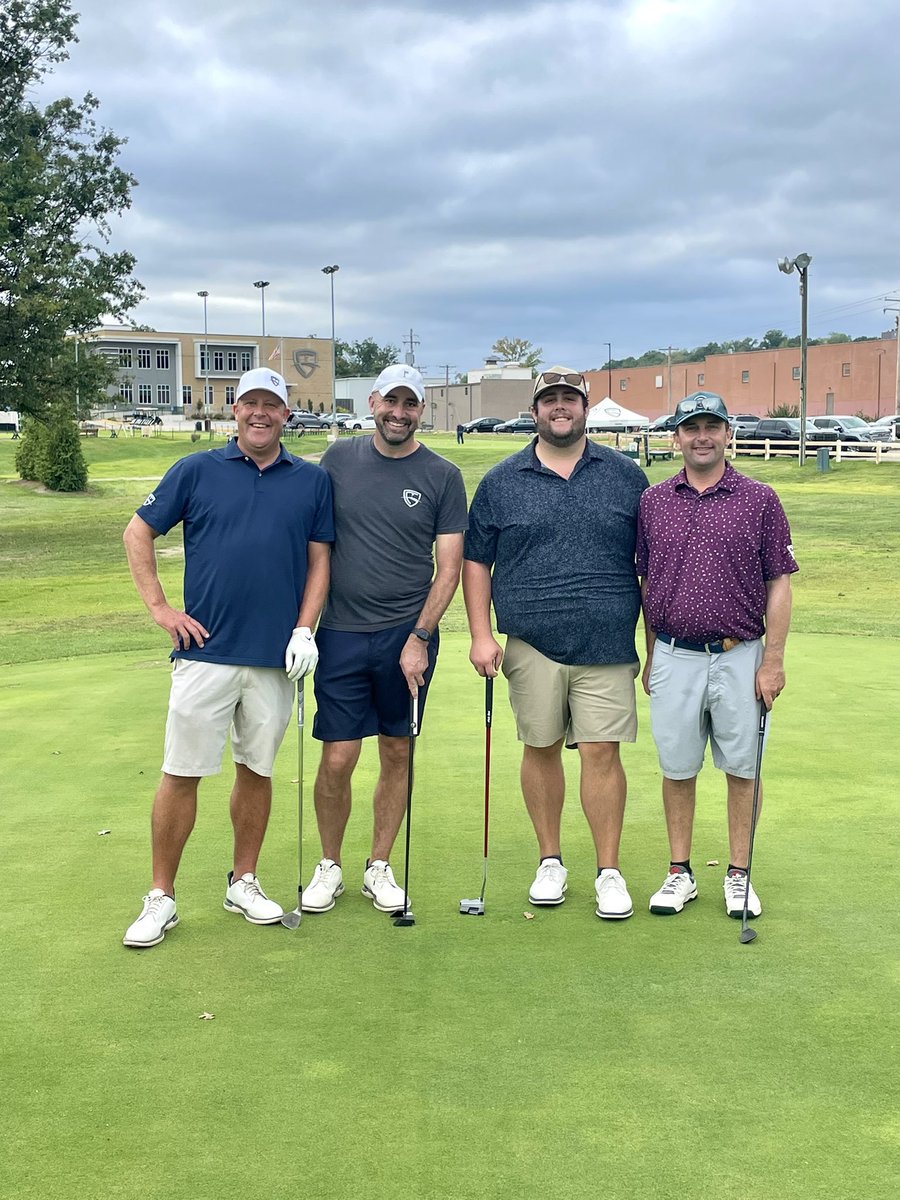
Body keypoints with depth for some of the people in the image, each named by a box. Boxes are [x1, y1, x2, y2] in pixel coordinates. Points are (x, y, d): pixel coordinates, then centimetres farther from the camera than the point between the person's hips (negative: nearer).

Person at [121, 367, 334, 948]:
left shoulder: (313, 481, 7)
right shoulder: (197, 471, 2)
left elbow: (319, 561, 8)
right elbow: (138, 534, 7)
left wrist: (305, 629, -3)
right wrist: (160, 606, 0)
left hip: (275, 659, 2)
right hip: (206, 652, -2)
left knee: (257, 770, 12)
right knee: (182, 774, 0)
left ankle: (244, 882, 27)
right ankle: (161, 896, 11)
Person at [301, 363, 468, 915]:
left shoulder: (443, 476, 0)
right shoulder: (339, 459, 5)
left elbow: (449, 566, -1)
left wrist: (419, 637, -10)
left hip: (409, 636, 0)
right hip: (342, 634, 0)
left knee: (398, 755, 8)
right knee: (338, 760, -2)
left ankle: (380, 867, 24)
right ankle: (329, 866, 18)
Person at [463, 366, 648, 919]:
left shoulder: (626, 476, 7)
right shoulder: (502, 482, 7)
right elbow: (476, 561, 9)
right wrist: (481, 634, 0)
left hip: (607, 645, -1)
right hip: (532, 646, 1)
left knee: (602, 753, -4)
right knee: (541, 749, 8)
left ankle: (610, 872, 7)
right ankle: (551, 861, 23)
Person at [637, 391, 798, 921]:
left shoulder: (760, 500, -1)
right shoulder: (653, 502, 6)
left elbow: (780, 584, -1)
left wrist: (773, 659, -7)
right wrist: (652, 655, 11)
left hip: (739, 658, -2)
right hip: (674, 658, 2)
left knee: (742, 768, 6)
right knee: (678, 769, 9)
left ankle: (740, 876, 19)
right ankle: (680, 873, 21)